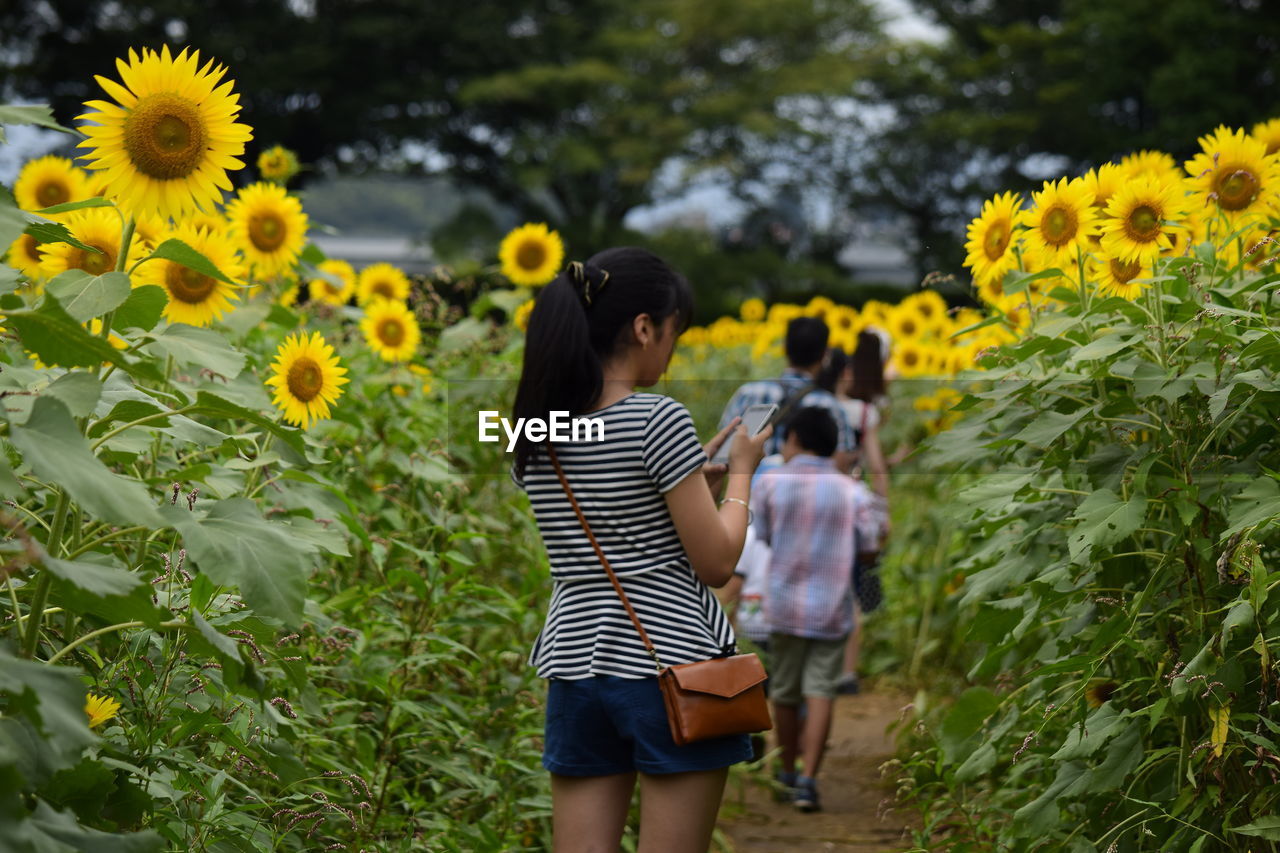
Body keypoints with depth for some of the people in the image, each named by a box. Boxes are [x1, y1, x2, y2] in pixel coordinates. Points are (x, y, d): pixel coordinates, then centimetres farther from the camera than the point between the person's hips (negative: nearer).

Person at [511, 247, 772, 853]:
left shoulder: (535, 436, 7)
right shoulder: (659, 421, -13)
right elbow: (717, 563, -10)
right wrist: (740, 473, 5)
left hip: (576, 663, 6)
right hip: (673, 664, -6)